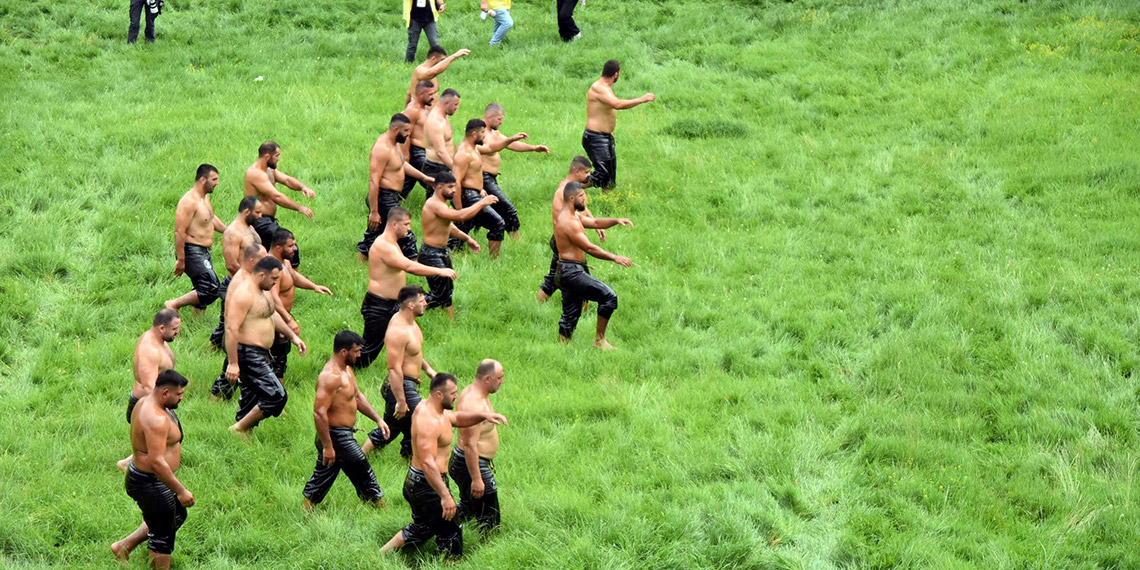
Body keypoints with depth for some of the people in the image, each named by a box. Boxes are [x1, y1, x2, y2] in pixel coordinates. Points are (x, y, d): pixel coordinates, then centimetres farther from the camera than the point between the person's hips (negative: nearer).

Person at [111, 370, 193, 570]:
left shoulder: (146, 402, 4)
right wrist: (180, 490, -27)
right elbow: (157, 462, -33)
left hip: (141, 476, 11)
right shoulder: (155, 419, -29)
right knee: (162, 538, 2)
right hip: (151, 484, -11)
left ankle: (124, 546, 33)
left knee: (177, 515, 27)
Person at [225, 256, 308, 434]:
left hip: (261, 354, 11)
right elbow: (231, 328, -25)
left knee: (252, 400, 14)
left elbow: (272, 315, 30)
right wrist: (233, 364, -28)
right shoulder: (243, 294, -20)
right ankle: (239, 429, -5)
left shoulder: (263, 291, 13)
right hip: (247, 354, -11)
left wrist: (292, 336, 24)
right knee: (277, 396, -13)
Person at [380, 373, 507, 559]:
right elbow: (428, 463, -32)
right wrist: (445, 496, -34)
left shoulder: (426, 408, 6)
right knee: (449, 532, 2)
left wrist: (483, 415, 2)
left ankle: (381, 554, 27)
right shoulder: (429, 422, -27)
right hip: (428, 485, -11)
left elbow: (456, 418, 21)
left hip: (414, 481, 11)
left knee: (422, 528, 25)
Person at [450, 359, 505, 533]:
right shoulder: (474, 406, -28)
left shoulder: (470, 392, 4)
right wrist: (476, 479, -27)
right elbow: (470, 445, -29)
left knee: (467, 509, 24)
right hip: (472, 464, -10)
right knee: (488, 518, -2)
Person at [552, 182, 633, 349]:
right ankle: (599, 339, -7)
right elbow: (589, 248, -21)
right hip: (572, 271, -11)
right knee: (609, 296, -12)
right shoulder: (568, 222, -18)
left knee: (570, 316, 13)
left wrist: (616, 221, 14)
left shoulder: (572, 217, 15)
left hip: (568, 272, 11)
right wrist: (615, 258, -19)